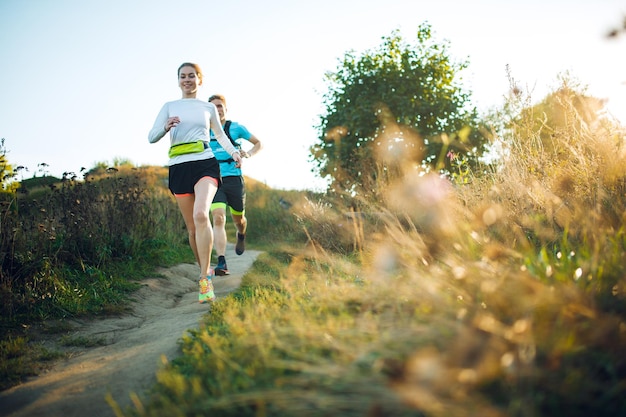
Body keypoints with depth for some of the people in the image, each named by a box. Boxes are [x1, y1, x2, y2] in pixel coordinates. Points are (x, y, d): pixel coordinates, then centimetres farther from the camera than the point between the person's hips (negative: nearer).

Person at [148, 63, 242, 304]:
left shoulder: (208, 108, 15)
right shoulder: (169, 107, 14)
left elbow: (220, 134, 28)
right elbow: (151, 137, 8)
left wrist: (233, 152, 11)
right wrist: (166, 127, -12)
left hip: (205, 164, -2)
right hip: (179, 168, 2)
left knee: (201, 215, -26)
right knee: (192, 227, 3)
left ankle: (205, 278, -25)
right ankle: (206, 269, 23)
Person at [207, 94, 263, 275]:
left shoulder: (236, 128, 4)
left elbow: (259, 143, 13)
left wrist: (249, 153, -7)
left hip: (234, 179, 0)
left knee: (238, 219, 14)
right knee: (218, 219, -20)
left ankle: (241, 236, 52)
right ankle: (221, 263, -27)